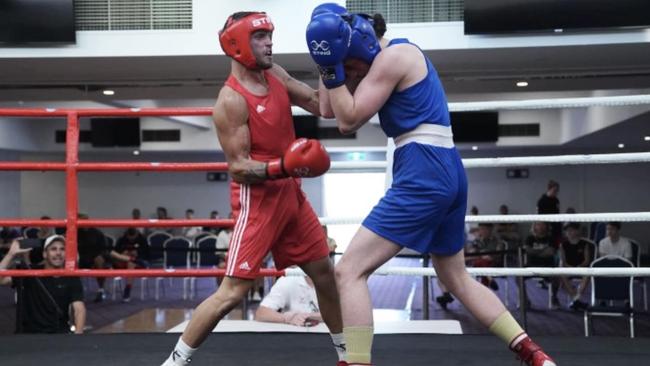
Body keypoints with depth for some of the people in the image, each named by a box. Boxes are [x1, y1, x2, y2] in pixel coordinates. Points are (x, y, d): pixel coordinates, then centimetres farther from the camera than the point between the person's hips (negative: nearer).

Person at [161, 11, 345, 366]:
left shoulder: (275, 75, 6)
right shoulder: (231, 100, -17)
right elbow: (238, 166, -19)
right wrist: (284, 167, -33)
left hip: (290, 193, 8)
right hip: (257, 200, -8)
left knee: (324, 272, 14)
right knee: (233, 291, -9)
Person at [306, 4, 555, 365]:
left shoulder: (393, 55, -9)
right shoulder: (389, 58, 19)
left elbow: (349, 120, -10)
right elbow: (330, 110, 18)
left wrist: (332, 66, -7)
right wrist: (328, 63, 8)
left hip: (424, 174, -11)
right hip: (446, 173, 11)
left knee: (349, 271, -9)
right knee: (457, 278, 23)